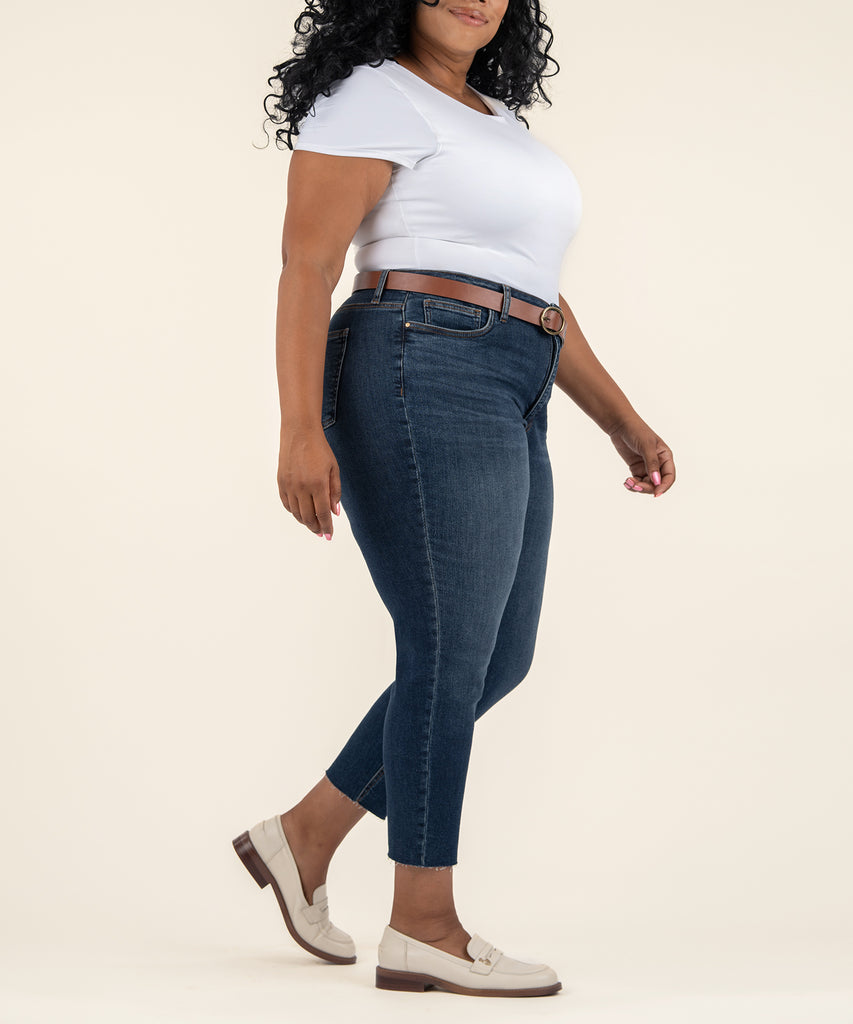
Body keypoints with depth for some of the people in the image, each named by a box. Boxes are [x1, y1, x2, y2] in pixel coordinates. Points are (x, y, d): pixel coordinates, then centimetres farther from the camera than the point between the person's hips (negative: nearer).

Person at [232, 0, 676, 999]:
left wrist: (622, 421, 20)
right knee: (450, 653, -7)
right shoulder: (372, 96, -2)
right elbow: (307, 264, -12)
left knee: (498, 658, 10)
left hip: (509, 409, 9)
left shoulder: (499, 122, 24)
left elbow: (534, 289, 25)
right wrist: (302, 428, -23)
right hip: (423, 379, -9)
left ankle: (304, 834, 20)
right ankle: (424, 928, 2)